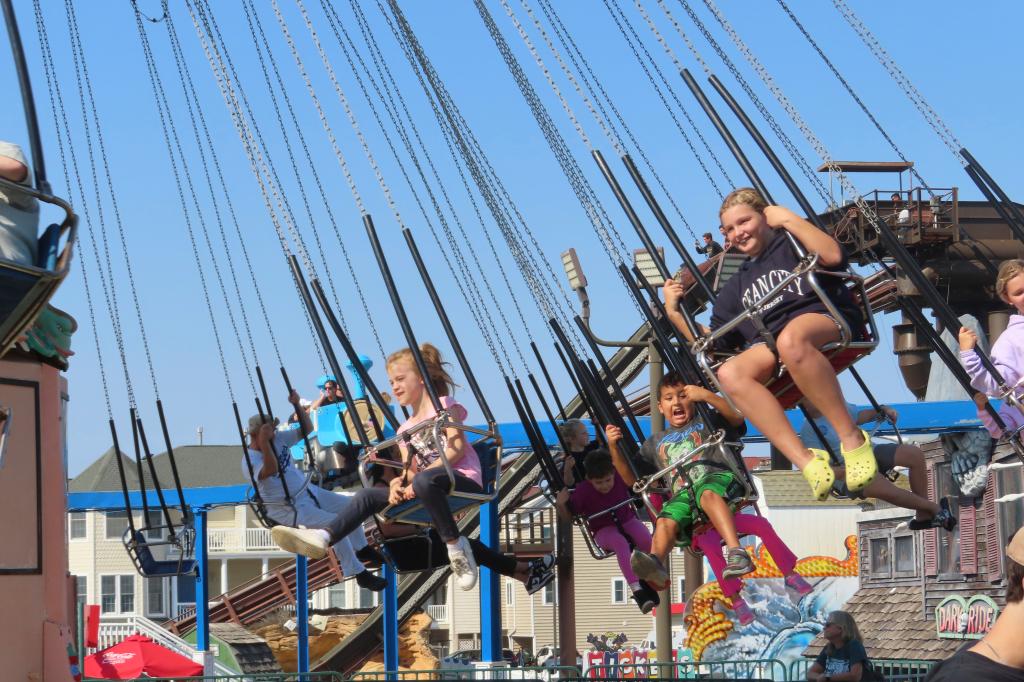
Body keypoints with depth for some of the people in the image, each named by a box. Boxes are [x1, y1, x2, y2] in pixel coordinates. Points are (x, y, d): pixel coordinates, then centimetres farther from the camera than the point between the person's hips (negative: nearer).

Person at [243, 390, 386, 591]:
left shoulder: (279, 438, 1)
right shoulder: (250, 459, -21)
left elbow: (307, 428, 7)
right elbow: (271, 469, -41)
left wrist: (297, 405, -6)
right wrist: (263, 442, -45)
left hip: (308, 492, 9)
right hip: (287, 508, -9)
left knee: (350, 506, 9)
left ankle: (361, 549, 31)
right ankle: (358, 573, -15)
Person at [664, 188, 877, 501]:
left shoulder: (793, 242, 15)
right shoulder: (737, 285, 31)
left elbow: (833, 256, -8)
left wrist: (790, 219, -4)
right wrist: (676, 313, 15)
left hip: (824, 317, -5)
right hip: (770, 349, 5)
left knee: (790, 339, -43)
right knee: (730, 373, -29)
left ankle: (852, 438, -33)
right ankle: (807, 462, -37)